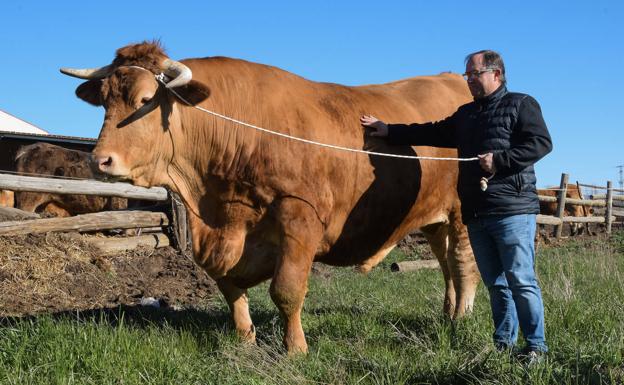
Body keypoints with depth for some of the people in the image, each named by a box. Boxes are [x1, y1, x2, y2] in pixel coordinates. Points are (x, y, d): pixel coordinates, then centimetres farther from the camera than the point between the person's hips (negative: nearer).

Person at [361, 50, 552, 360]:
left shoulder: (521, 104, 2)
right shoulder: (466, 113, 23)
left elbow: (542, 143, -9)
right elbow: (434, 133, 25)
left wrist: (500, 160, -16)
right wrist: (389, 131, 20)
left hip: (513, 209, -6)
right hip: (476, 215, 7)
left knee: (520, 280, -7)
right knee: (495, 282, 10)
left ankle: (536, 346, -1)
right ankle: (503, 343, 16)